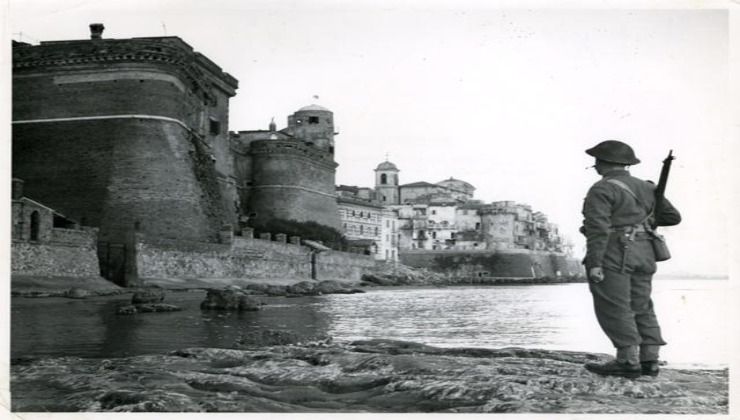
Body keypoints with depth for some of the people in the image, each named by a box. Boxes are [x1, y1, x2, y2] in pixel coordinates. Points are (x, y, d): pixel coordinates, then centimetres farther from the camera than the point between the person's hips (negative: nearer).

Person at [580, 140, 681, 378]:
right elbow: (673, 217, 17)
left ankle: (628, 362, -5)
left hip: (613, 253, -8)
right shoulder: (646, 188, 13)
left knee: (614, 309, -4)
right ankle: (650, 361, 10)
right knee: (641, 308, 11)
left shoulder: (602, 190, -9)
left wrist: (594, 263, -21)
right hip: (643, 253, 8)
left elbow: (598, 228, -18)